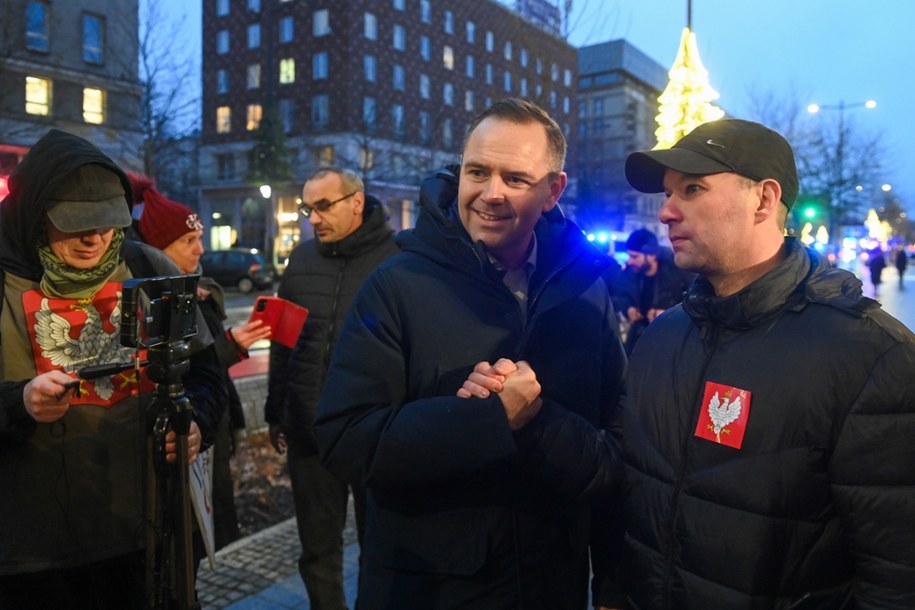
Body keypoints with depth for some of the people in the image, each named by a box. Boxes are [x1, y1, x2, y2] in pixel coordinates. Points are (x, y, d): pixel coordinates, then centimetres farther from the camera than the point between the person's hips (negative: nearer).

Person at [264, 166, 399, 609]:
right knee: (317, 549, 17)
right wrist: (275, 414, 14)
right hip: (309, 431, 4)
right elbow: (281, 341, 13)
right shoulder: (302, 259, 7)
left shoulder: (398, 258, -8)